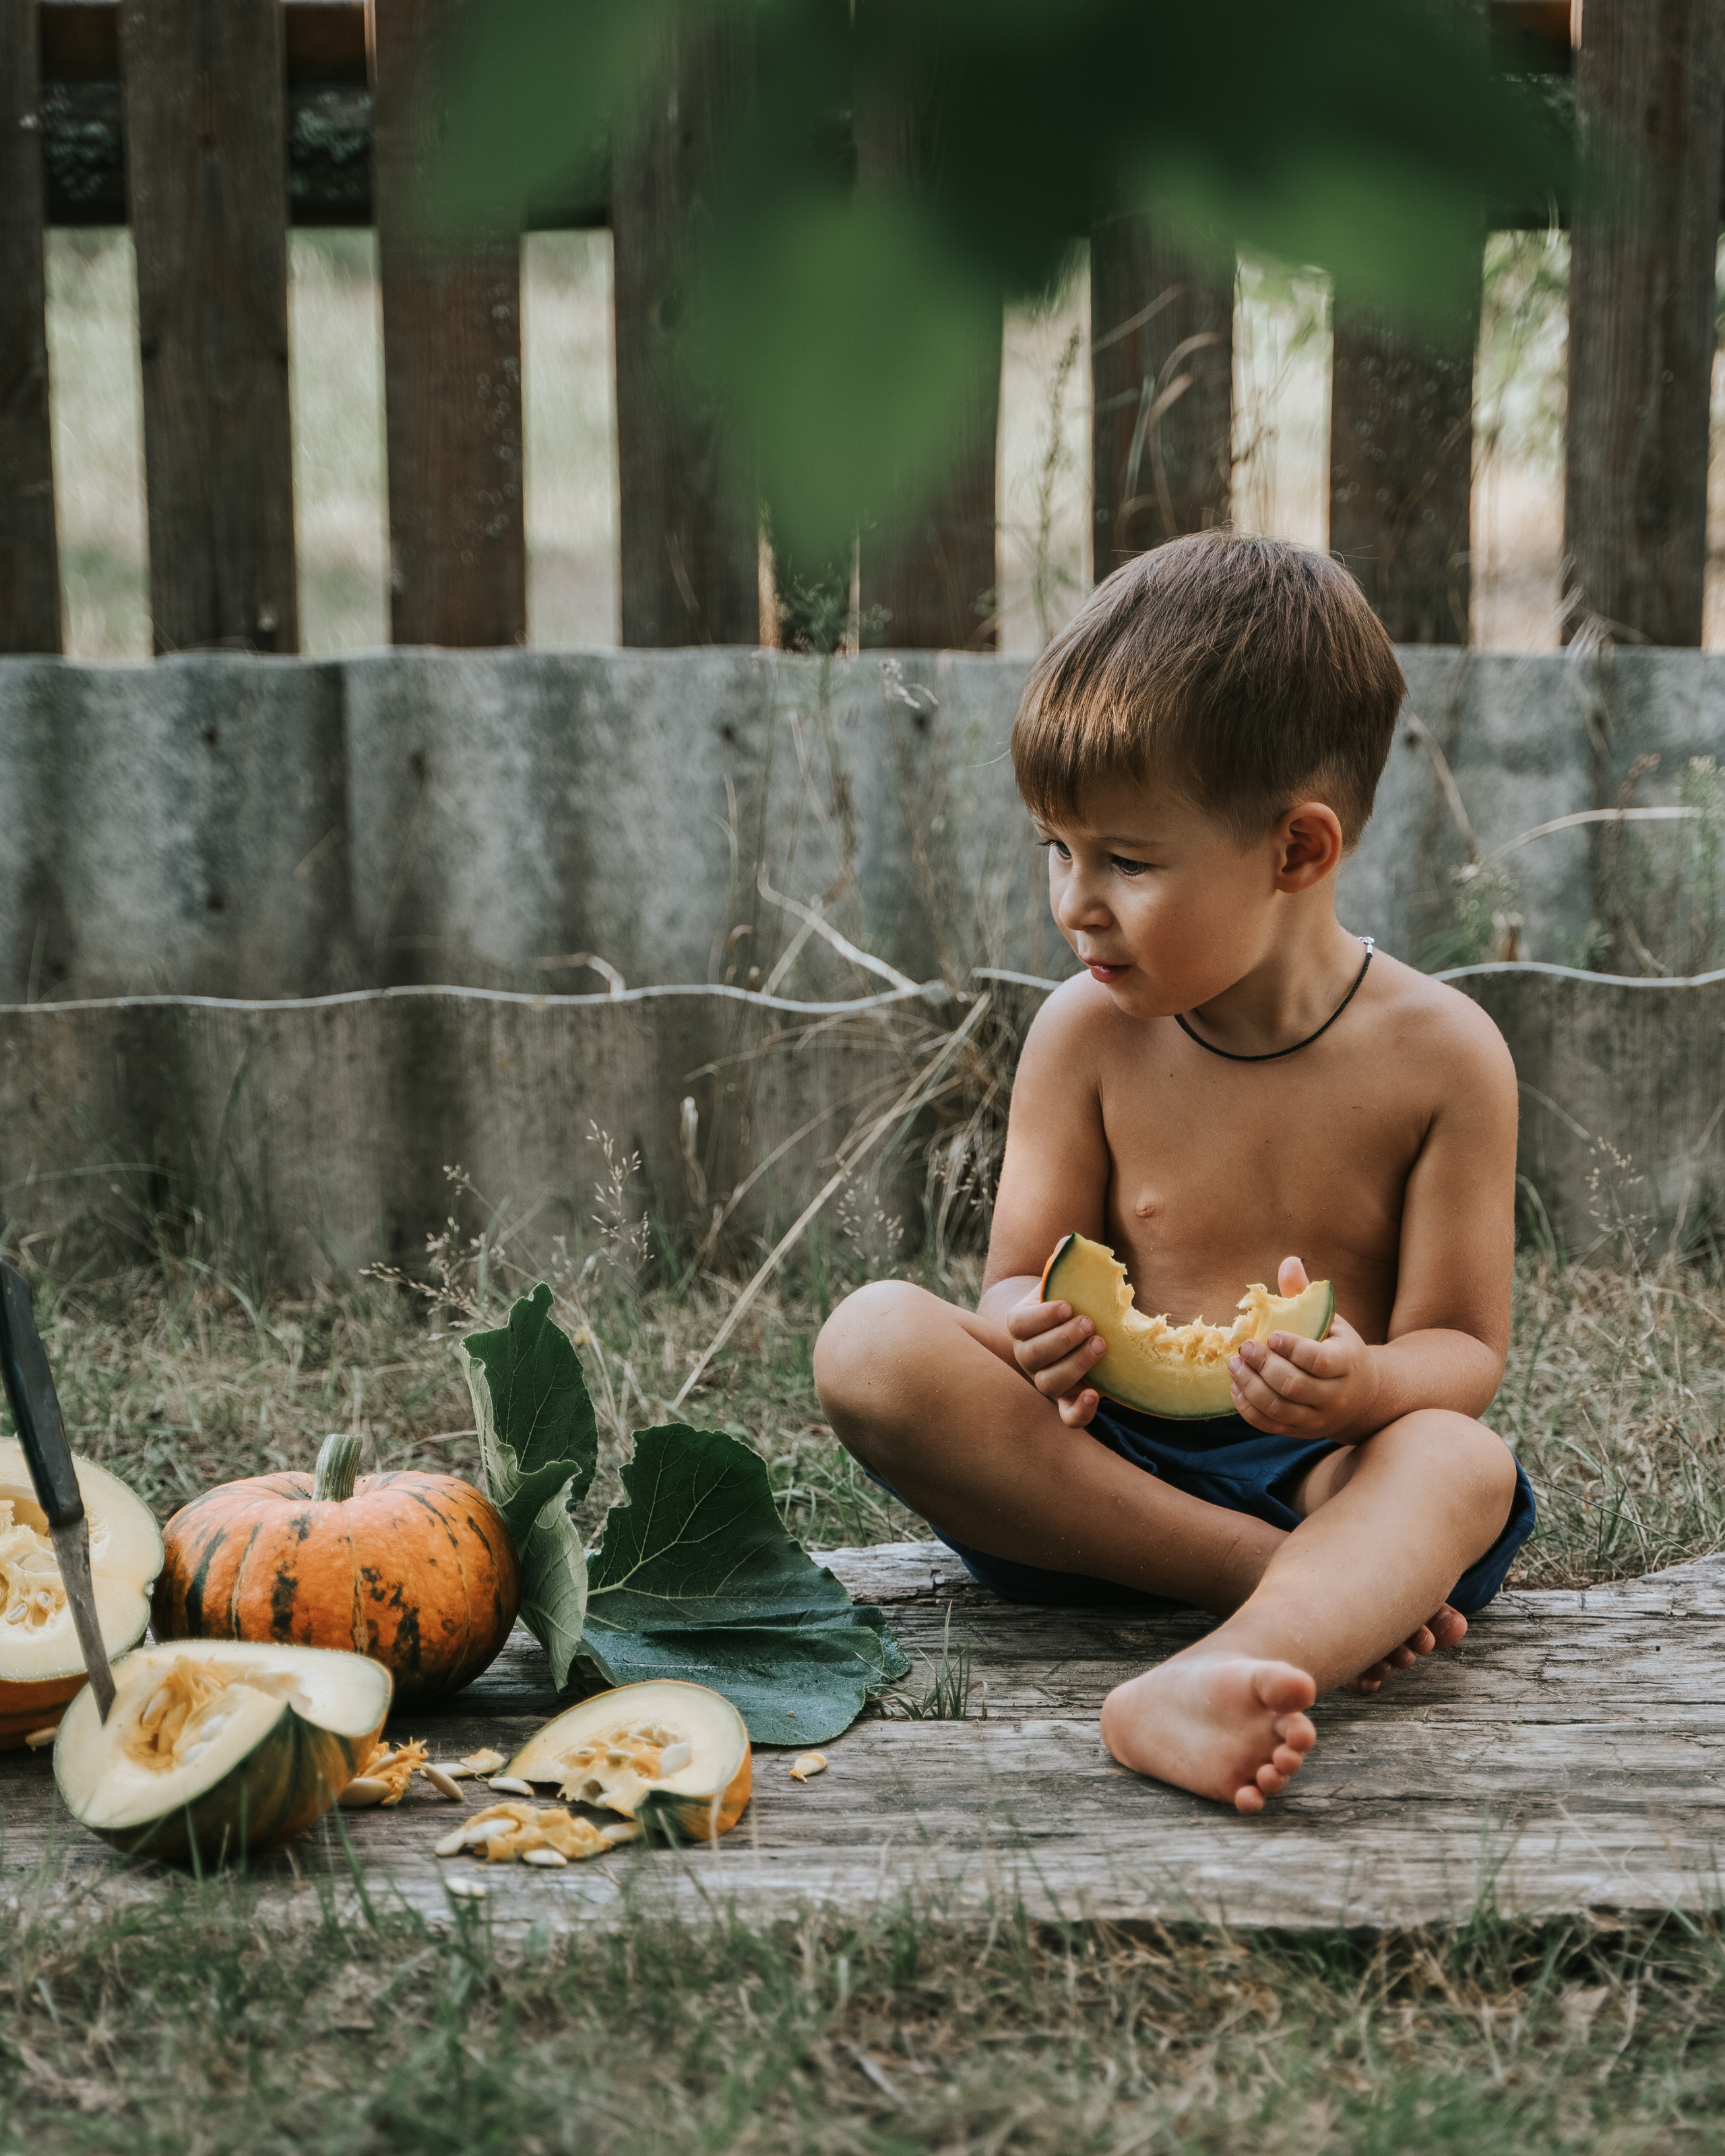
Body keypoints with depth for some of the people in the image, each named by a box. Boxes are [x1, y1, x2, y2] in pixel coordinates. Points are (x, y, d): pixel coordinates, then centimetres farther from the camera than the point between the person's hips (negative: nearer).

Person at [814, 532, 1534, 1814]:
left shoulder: (1440, 1055, -5)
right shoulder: (1090, 1034, 0)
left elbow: (1463, 1347, -5)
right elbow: (1021, 1281, 3)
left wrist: (1365, 1384, -30)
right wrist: (1034, 1333, -24)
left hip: (1321, 1470, -2)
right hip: (1107, 1467, 2)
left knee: (1462, 1464, -34)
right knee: (873, 1340, -24)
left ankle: (1200, 1691, -63)